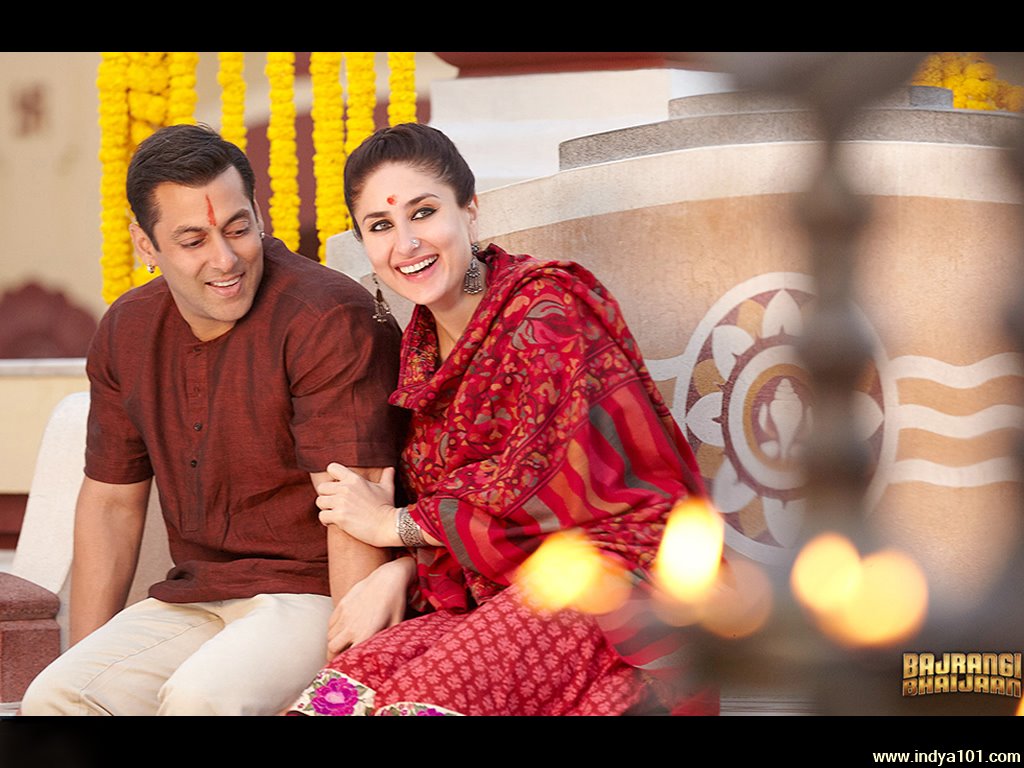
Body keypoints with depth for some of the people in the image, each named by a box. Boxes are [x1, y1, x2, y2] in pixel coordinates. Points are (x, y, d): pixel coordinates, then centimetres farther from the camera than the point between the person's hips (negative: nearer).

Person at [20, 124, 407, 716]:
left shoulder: (329, 319, -14)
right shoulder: (127, 332, 8)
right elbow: (111, 500, 16)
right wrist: (84, 660, 9)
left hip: (315, 597, -6)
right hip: (194, 599, 6)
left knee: (201, 697, -32)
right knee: (53, 698, -18)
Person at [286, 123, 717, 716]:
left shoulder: (546, 308, -6)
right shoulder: (423, 347, 17)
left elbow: (543, 483, -13)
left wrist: (394, 524, -1)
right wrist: (395, 574, -6)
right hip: (491, 594, 6)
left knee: (422, 699, -32)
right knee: (348, 684, -24)